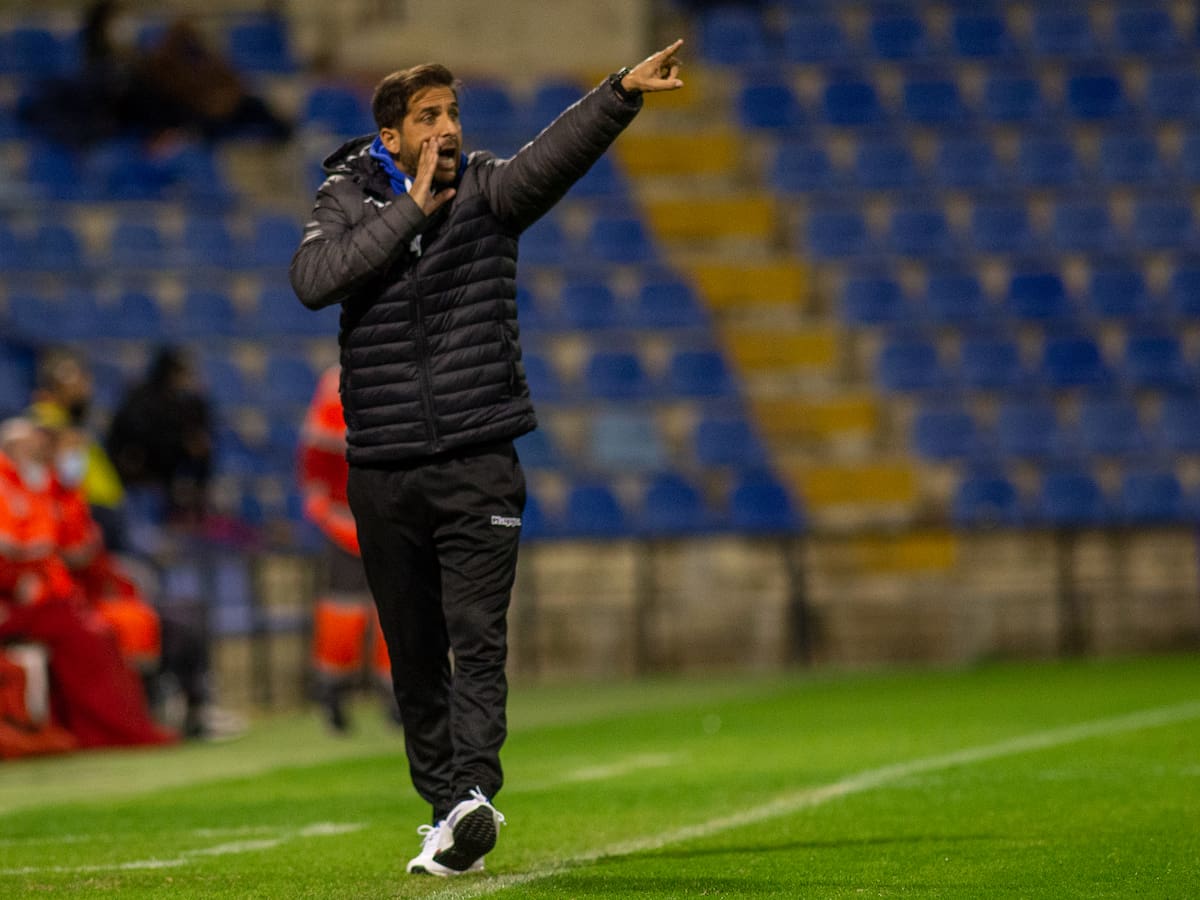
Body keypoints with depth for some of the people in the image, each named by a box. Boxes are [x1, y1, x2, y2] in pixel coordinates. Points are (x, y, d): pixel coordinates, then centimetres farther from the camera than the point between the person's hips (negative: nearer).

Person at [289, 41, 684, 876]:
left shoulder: (488, 190, 2)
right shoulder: (349, 199, 3)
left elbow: (559, 152, -17)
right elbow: (314, 279, -16)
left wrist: (623, 93, -35)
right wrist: (412, 210, -15)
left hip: (479, 462, -1)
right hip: (384, 469, 1)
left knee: (478, 636, -13)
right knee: (415, 653, 7)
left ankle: (473, 793, -23)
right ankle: (442, 805, 16)